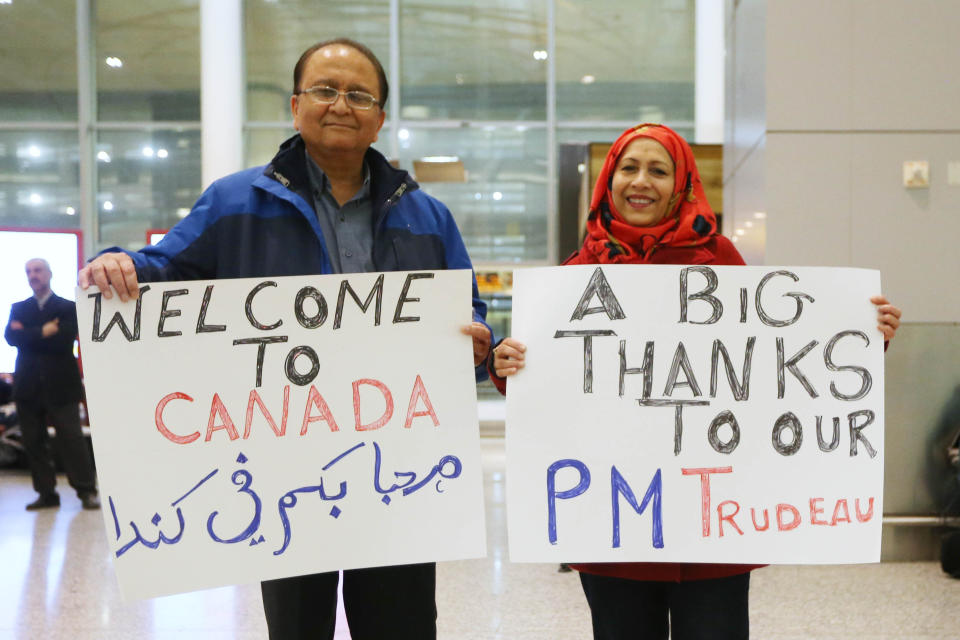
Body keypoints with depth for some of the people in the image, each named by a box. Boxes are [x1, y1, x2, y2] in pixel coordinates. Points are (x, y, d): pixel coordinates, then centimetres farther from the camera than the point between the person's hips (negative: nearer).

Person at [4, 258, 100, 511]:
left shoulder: (68, 308, 3)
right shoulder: (18, 308, 14)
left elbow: (63, 341, -12)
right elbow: (10, 337, -3)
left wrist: (27, 334, -7)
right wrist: (42, 333, -13)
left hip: (60, 386, -4)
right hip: (28, 386, 4)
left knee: (71, 438, -6)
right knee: (34, 441, 4)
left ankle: (87, 491, 0)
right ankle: (46, 493, 12)